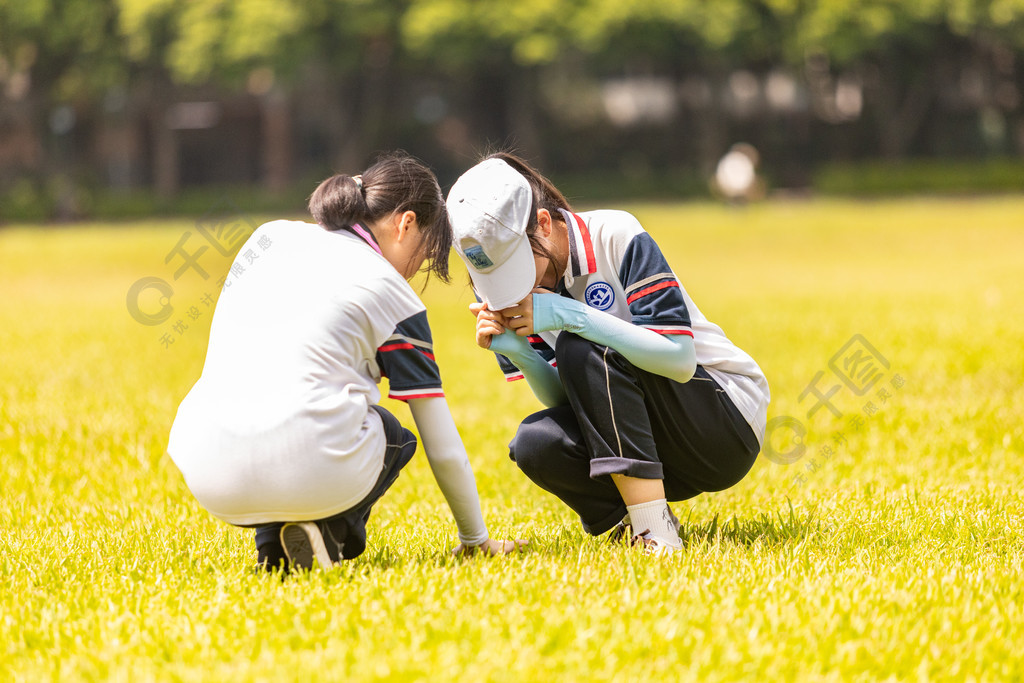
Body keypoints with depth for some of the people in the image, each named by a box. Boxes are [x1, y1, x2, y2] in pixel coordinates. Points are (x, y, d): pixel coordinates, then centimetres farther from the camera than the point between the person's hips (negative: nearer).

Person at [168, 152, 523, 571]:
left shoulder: (270, 236, 21)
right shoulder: (393, 294, 10)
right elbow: (444, 448, 14)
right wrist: (476, 539, 28)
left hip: (205, 475, 4)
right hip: (310, 472, -4)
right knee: (392, 437, 31)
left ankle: (271, 545, 16)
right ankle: (327, 533, 2)